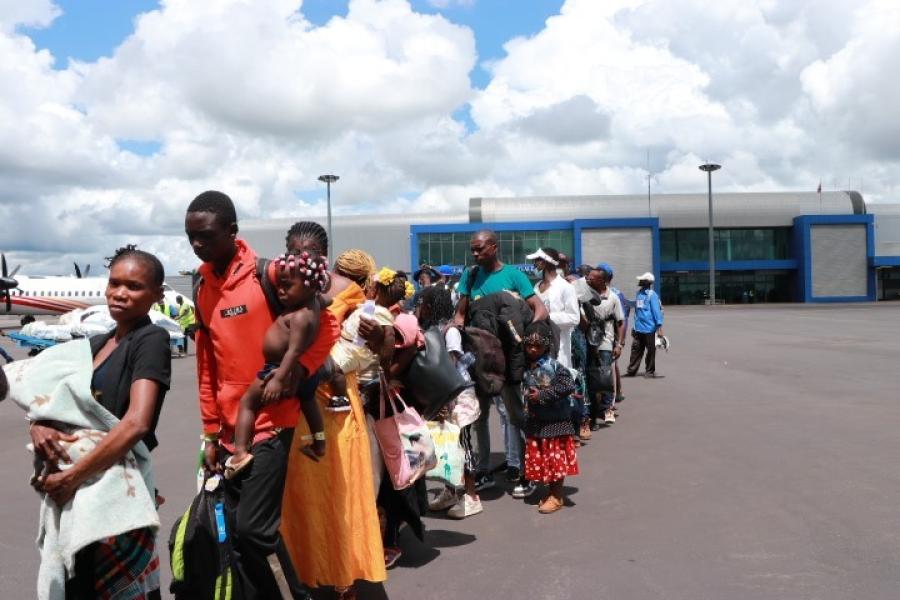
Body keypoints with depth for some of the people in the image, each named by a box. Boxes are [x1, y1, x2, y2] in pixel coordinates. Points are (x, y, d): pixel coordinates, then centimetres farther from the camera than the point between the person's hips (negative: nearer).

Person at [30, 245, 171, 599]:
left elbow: (136, 422, -25)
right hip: (75, 492, 8)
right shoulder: (95, 344, 12)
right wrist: (38, 426, -9)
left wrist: (71, 478, -21)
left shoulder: (152, 340, -13)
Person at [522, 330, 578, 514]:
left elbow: (568, 386, -21)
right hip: (535, 421, 6)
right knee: (539, 457, 11)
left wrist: (542, 395, -21)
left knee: (556, 457, 2)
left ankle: (557, 497, 14)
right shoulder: (526, 369, 5)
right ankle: (551, 492, 26)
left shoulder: (554, 366, -14)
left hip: (555, 421, -6)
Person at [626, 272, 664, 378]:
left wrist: (659, 325, -18)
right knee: (636, 349, 8)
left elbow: (657, 310, -13)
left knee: (651, 350, 6)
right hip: (638, 328, 6)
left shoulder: (652, 295, -10)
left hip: (649, 329, -6)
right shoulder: (639, 293, 11)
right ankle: (631, 370, 14)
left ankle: (649, 371, 16)